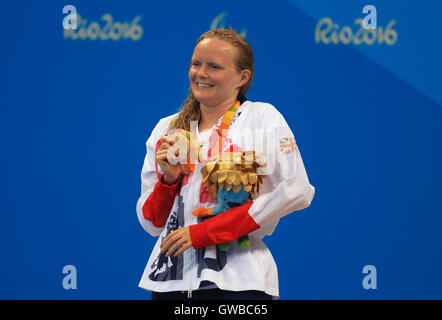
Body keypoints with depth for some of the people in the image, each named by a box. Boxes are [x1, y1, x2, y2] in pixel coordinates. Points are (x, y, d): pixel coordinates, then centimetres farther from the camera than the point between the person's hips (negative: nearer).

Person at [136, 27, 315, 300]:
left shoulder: (262, 117, 2)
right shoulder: (166, 129, 12)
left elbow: (296, 191, -13)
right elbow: (152, 224, 12)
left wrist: (205, 231, -14)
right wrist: (168, 180, -9)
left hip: (238, 281, -3)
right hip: (169, 280, 3)